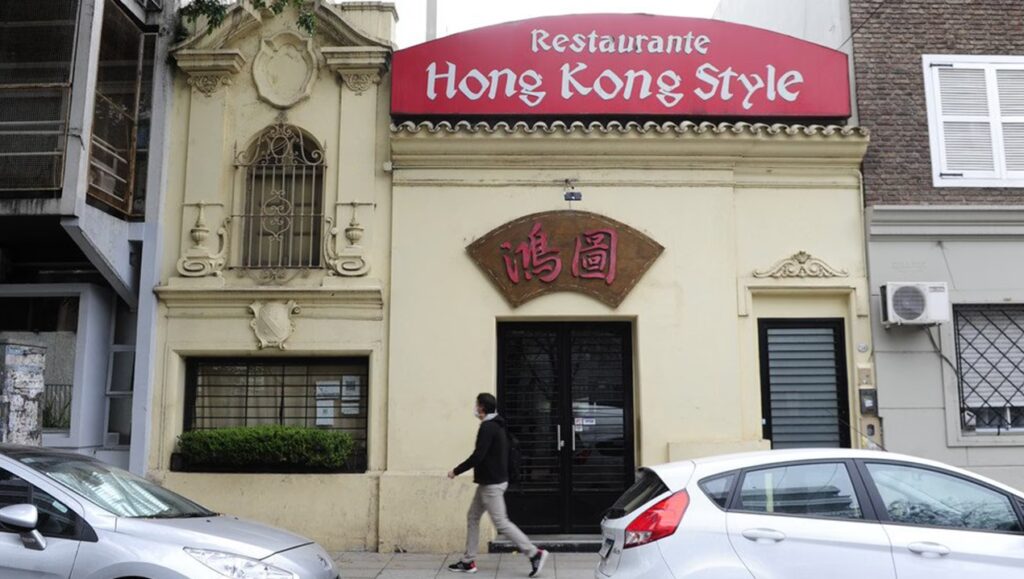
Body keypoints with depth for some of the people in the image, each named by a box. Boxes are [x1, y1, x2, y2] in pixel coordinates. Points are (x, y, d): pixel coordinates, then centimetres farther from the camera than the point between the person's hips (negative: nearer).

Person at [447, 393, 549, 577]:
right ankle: (468, 561, 18)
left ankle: (535, 553, -3)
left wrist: (456, 471, -13)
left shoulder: (487, 427, -19)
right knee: (472, 517, 13)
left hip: (491, 484, -10)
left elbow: (477, 456, -23)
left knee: (501, 522, -6)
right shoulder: (497, 426, 12)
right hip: (489, 482, 10)